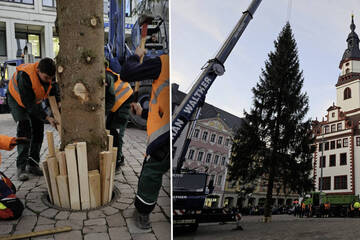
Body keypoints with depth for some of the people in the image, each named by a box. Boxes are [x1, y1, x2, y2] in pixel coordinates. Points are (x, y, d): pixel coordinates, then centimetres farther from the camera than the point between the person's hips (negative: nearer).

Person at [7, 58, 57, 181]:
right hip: (18, 99, -5)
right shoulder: (25, 75, -41)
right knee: (24, 130, -17)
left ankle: (33, 165, 10)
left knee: (38, 131, 0)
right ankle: (21, 167, -13)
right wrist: (47, 118, -43)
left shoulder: (49, 74, -25)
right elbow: (28, 103, -38)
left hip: (35, 100, 6)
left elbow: (52, 89, -3)